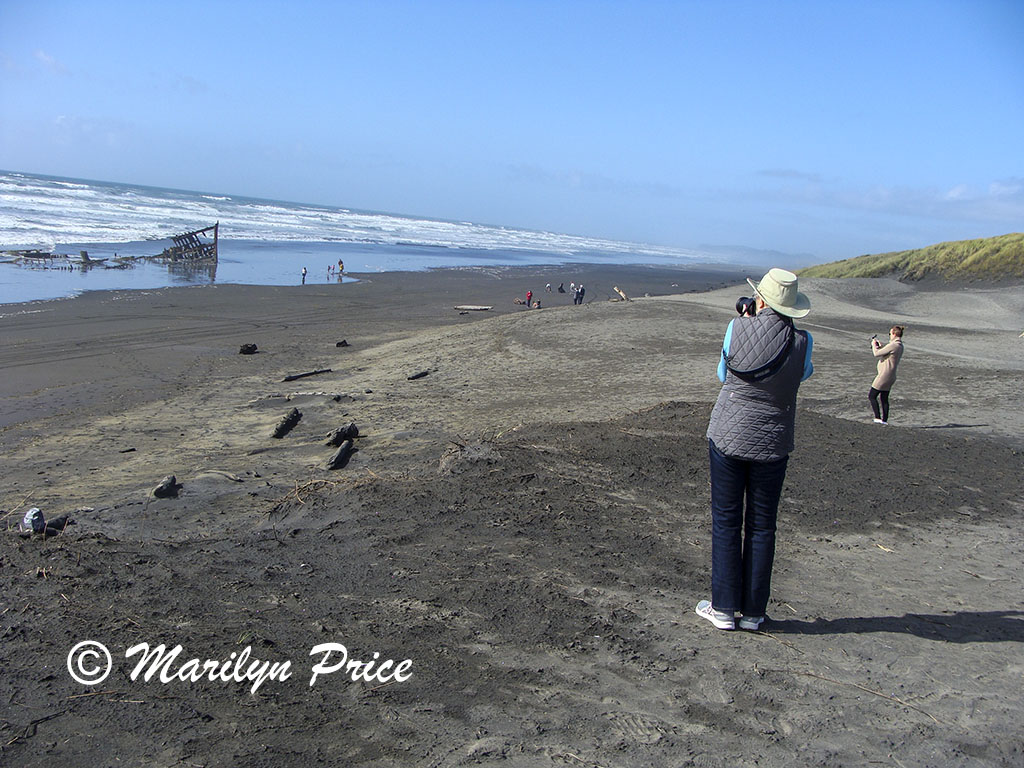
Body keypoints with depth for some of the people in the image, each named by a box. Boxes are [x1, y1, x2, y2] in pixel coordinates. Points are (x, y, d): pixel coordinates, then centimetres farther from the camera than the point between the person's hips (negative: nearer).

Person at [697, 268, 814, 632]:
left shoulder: (737, 328, -10)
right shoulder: (802, 342, -10)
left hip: (727, 437, -1)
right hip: (772, 445, 1)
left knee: (726, 522, 9)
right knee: (761, 526, 12)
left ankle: (723, 609, 14)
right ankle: (753, 612, 20)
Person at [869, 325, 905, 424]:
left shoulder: (894, 345, -20)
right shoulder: (900, 346, 10)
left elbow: (877, 354, -18)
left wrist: (874, 345, 0)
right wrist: (880, 346, 14)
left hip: (884, 375, -9)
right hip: (891, 376, 10)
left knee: (871, 396, -2)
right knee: (884, 398, 15)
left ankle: (878, 417, -5)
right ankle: (884, 420, 18)